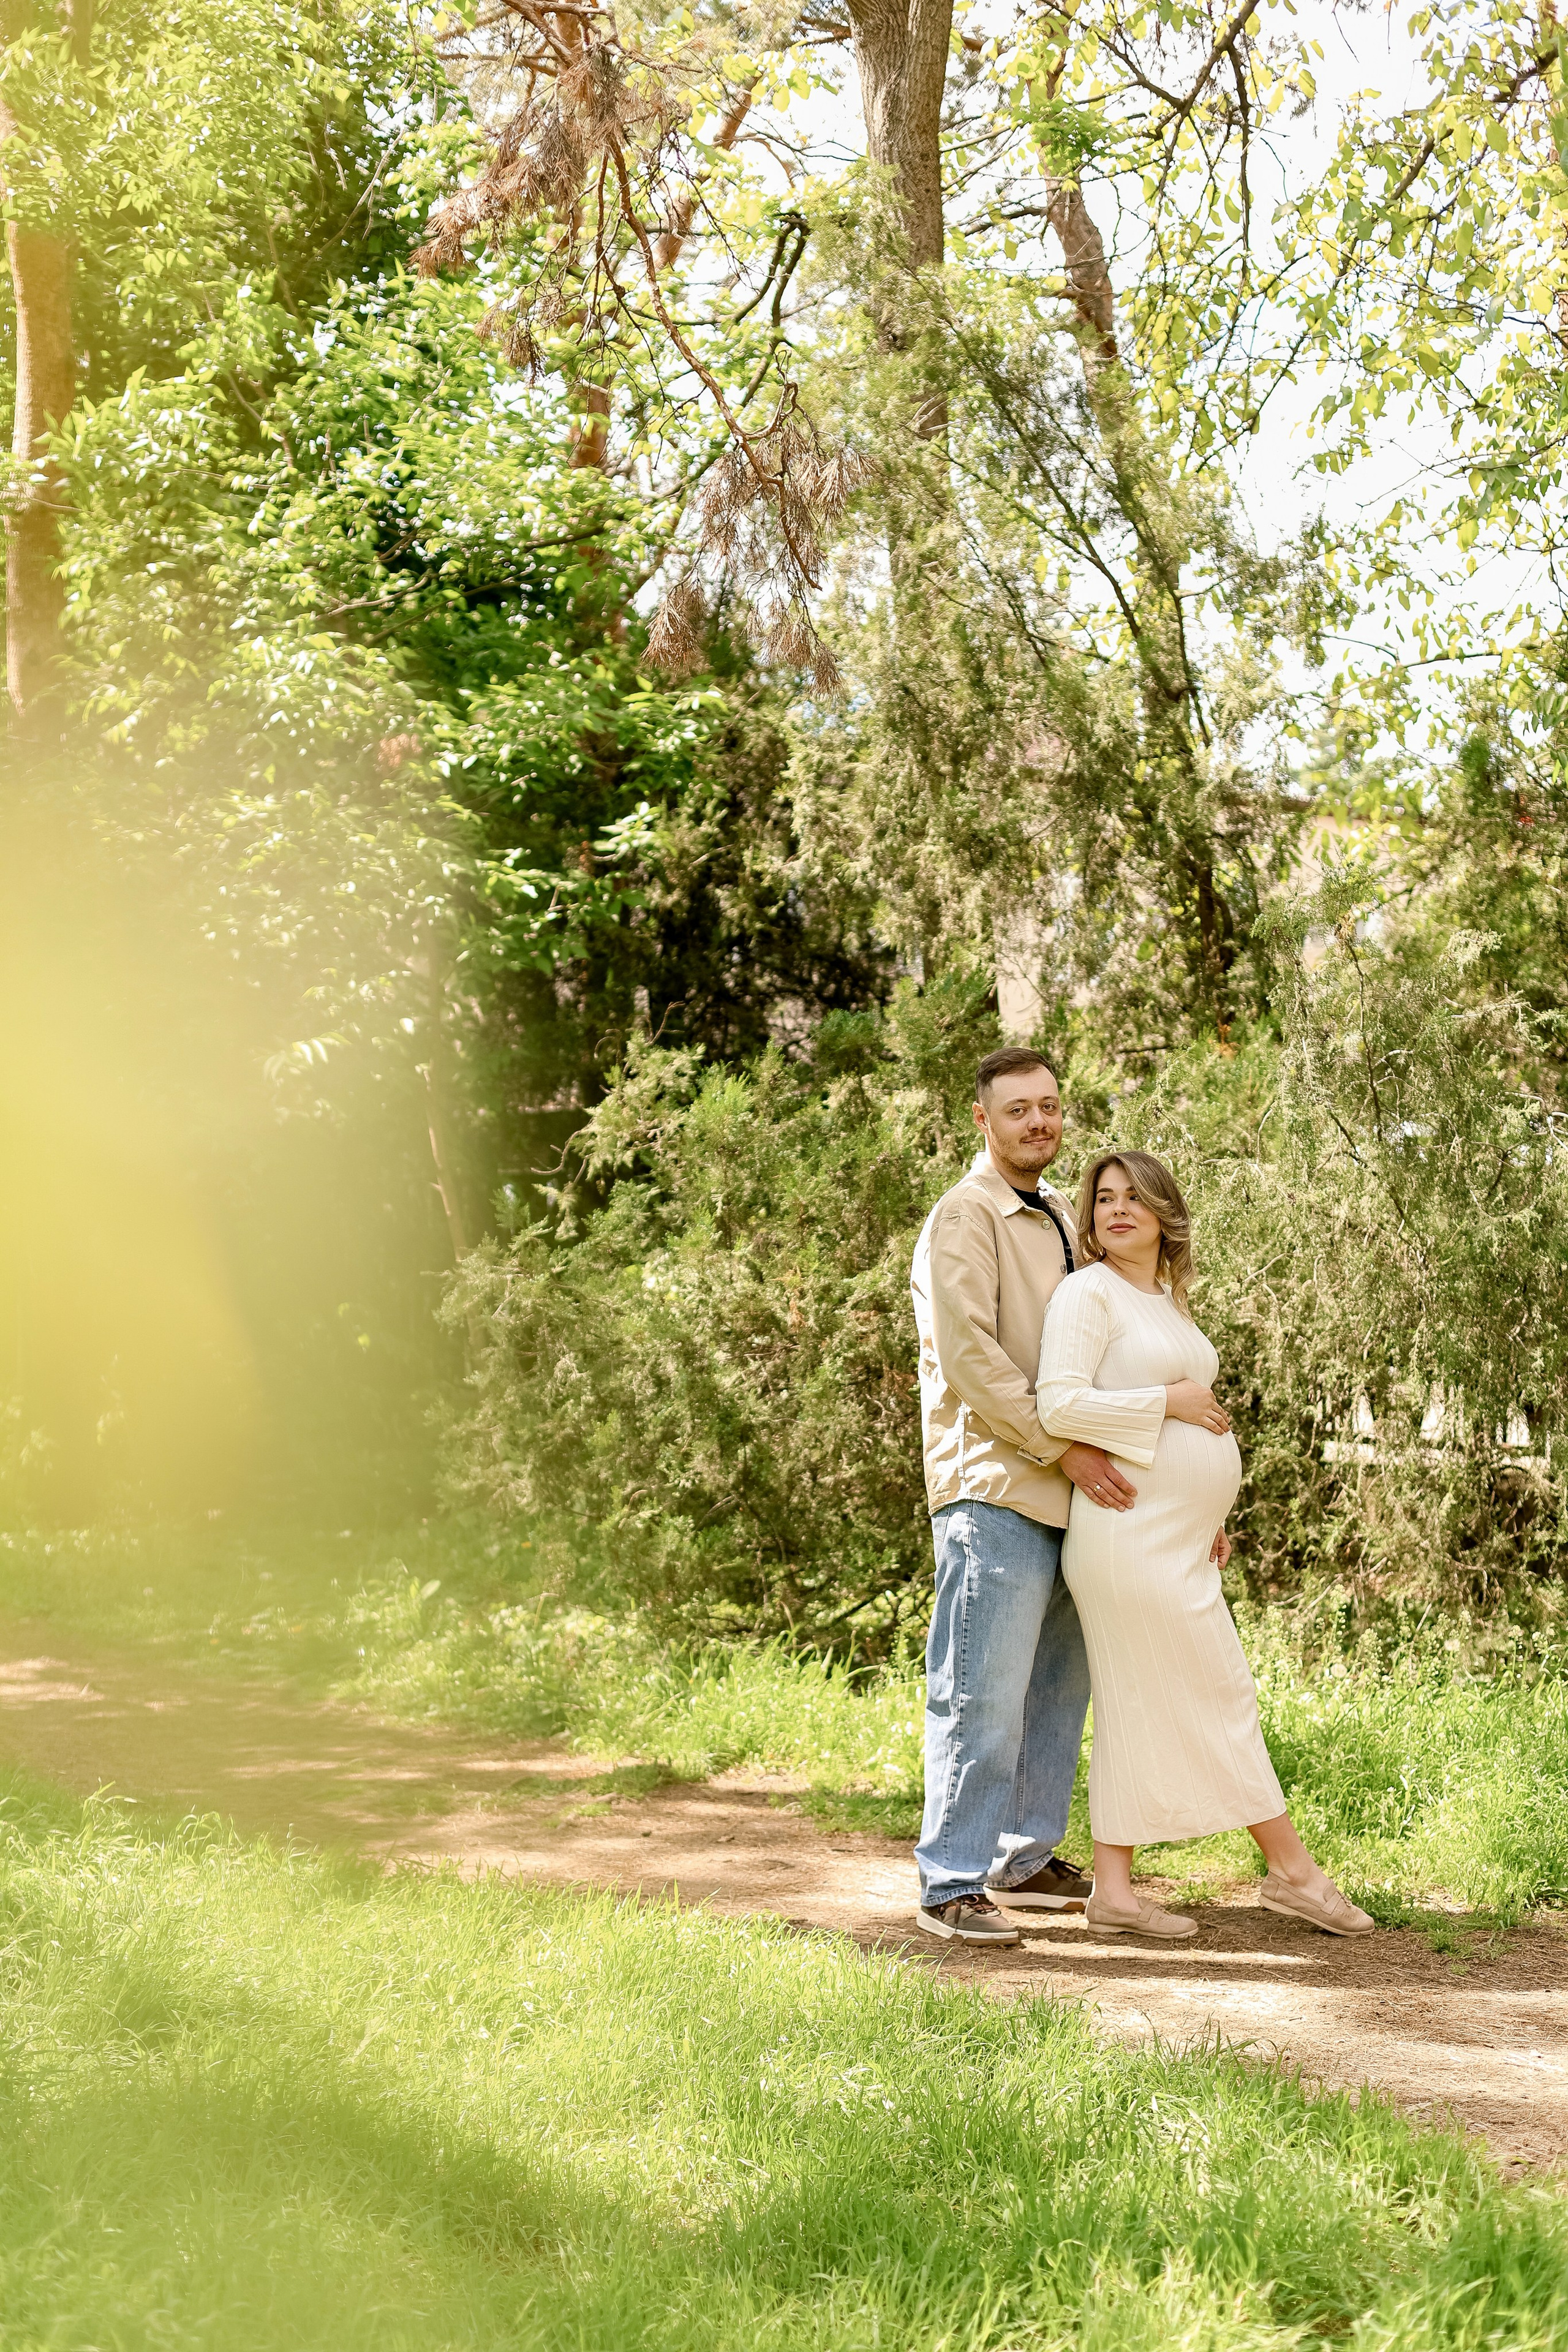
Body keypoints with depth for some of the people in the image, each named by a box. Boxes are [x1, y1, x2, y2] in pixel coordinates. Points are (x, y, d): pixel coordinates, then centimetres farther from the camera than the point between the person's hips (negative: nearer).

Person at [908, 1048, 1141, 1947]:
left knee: (1059, 1686, 13)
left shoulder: (1062, 1217, 20)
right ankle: (952, 1884, -3)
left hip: (1065, 1492, 9)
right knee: (984, 1692, -9)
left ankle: (1027, 1858, 23)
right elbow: (969, 1355, -16)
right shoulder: (966, 1217, -7)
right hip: (994, 1487, -9)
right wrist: (1062, 1446, -17)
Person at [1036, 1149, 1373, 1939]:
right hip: (1133, 1538, -9)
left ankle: (1114, 1890, 12)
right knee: (1221, 1698, -2)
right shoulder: (1088, 1293, -9)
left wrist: (1207, 1515, 21)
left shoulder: (1167, 1300, 18)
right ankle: (1293, 1869, 8)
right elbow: (1061, 1406, -19)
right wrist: (1172, 1400, -15)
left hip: (1177, 1542, 9)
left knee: (1140, 1708, 9)